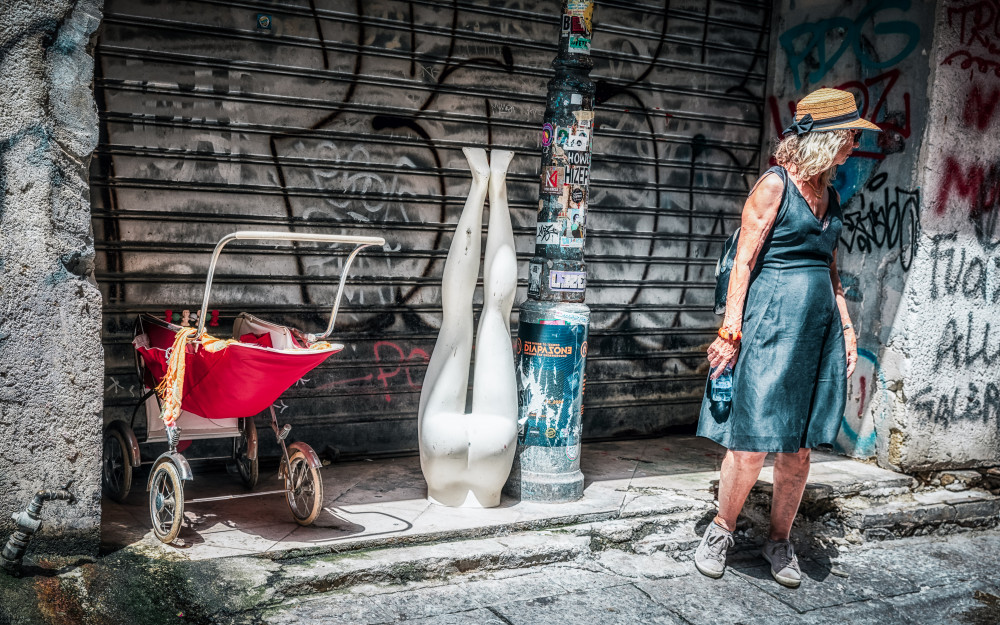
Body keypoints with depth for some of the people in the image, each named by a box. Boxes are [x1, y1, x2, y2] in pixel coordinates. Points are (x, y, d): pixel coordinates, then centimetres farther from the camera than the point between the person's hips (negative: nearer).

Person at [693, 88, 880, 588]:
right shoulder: (775, 185, -7)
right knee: (754, 442, -3)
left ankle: (779, 540, 24)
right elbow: (744, 262, -10)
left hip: (819, 323, 7)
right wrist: (731, 331, -14)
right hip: (772, 320, -7)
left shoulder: (828, 193, 14)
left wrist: (846, 326, 14)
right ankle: (721, 530, 18)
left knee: (799, 445, 9)